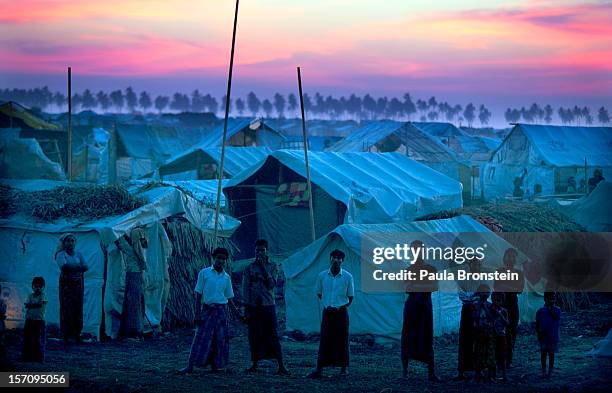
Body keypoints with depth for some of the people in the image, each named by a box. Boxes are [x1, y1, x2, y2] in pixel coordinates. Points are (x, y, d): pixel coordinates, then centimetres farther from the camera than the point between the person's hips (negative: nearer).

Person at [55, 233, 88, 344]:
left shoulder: (78, 254, 14)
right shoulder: (61, 254, 1)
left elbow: (85, 267, -1)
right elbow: (63, 266, -18)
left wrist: (71, 268, -12)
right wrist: (78, 267, -10)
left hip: (78, 284, 4)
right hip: (66, 284, -4)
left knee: (78, 308, 0)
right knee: (66, 309, -7)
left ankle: (77, 334, 4)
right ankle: (66, 336, -6)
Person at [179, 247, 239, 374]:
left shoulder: (226, 277, 8)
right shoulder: (204, 273, 0)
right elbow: (198, 295, 0)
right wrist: (197, 314, -6)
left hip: (221, 311, 3)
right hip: (207, 310, -3)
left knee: (220, 339, 2)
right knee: (201, 338, -6)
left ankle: (215, 365, 11)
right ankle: (190, 365, -3)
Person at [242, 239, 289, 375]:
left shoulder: (272, 267, 7)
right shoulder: (250, 268, 7)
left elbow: (272, 285, -6)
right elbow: (245, 289, 5)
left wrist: (264, 268, -10)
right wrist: (246, 309, -1)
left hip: (268, 305, -1)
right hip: (253, 306, 1)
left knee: (273, 335, -6)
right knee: (254, 337, 3)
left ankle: (281, 365, -7)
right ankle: (254, 365, 13)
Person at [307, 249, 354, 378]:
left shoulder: (347, 277, -2)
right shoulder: (322, 275, 3)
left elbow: (350, 296, 7)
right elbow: (319, 293, 15)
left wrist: (344, 307, -3)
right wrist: (326, 304, 4)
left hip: (341, 312, -1)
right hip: (327, 312, 1)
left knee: (342, 340, 2)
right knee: (324, 339, -1)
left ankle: (343, 368, 11)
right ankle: (319, 369, -1)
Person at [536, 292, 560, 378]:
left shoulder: (557, 310, 2)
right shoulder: (540, 311, 2)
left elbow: (557, 318, -17)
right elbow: (537, 324, 6)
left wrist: (550, 309, -16)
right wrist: (539, 333, -5)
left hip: (553, 336, 0)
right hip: (543, 336, 0)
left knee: (551, 354, 4)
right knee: (543, 353, 4)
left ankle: (550, 372, 10)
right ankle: (544, 371, 10)